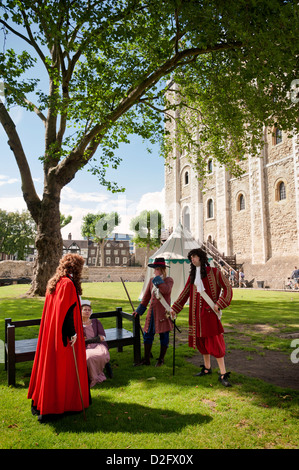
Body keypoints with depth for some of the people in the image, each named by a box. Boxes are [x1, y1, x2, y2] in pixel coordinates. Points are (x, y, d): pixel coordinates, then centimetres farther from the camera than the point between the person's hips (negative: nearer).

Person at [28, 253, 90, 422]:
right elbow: (67, 311, -24)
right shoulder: (68, 284, -19)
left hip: (51, 334, 9)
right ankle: (55, 408, 13)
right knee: (62, 370, 3)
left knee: (50, 367, 18)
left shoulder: (54, 283, 10)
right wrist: (72, 333, -20)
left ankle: (39, 404, 30)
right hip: (64, 335, -9)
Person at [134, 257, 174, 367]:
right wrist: (139, 310, 14)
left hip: (163, 313, -5)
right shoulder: (152, 280, 10)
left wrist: (158, 279, -19)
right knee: (147, 335, 7)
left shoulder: (168, 280, -5)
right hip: (152, 312, 5)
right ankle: (146, 359, 19)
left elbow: (166, 290, -28)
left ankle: (161, 359, 23)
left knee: (164, 336, 6)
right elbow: (146, 296, 14)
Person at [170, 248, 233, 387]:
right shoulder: (192, 275, 13)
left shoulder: (214, 272, -2)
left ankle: (223, 374, -1)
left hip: (209, 310, -5)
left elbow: (227, 288, -4)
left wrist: (219, 304, -14)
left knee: (214, 341, -7)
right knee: (201, 339, 11)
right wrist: (174, 308, 10)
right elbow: (185, 293, 15)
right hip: (197, 311, 6)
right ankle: (207, 368, 27)